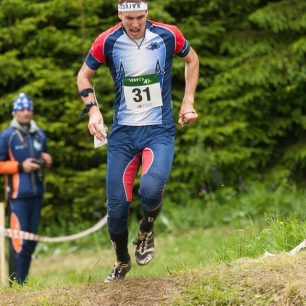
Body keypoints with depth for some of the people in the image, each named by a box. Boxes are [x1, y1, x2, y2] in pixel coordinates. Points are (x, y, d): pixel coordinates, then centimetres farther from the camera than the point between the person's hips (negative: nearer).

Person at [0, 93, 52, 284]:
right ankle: (16, 284, -12)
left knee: (32, 241, 9)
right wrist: (20, 166, -13)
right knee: (19, 242, -13)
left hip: (37, 194, 7)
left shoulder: (40, 135, 15)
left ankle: (24, 281, 16)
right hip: (18, 195, -7)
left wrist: (47, 162, 5)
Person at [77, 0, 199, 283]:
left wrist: (188, 101, 5)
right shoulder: (107, 42, -8)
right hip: (123, 132, 1)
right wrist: (92, 109, -7)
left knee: (151, 189, -29)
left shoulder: (168, 36, -8)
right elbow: (84, 75, 8)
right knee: (116, 207, -1)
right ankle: (122, 262, 27)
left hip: (160, 130, -1)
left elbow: (192, 60, 13)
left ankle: (147, 228, 6)